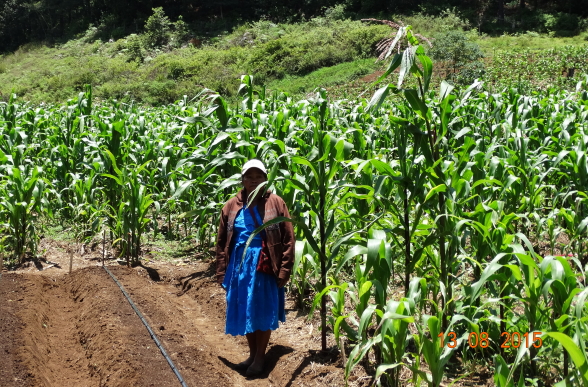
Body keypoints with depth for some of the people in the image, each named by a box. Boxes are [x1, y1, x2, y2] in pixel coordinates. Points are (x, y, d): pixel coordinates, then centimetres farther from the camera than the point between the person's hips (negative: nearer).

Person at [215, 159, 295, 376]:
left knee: (263, 312, 6)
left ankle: (260, 357, 21)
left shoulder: (276, 204, -4)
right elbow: (221, 242, 7)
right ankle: (252, 354, 29)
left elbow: (288, 239, -5)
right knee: (244, 311, 12)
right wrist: (221, 272, 3)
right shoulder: (232, 206, 3)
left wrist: (284, 270, -9)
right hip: (239, 265, 3)